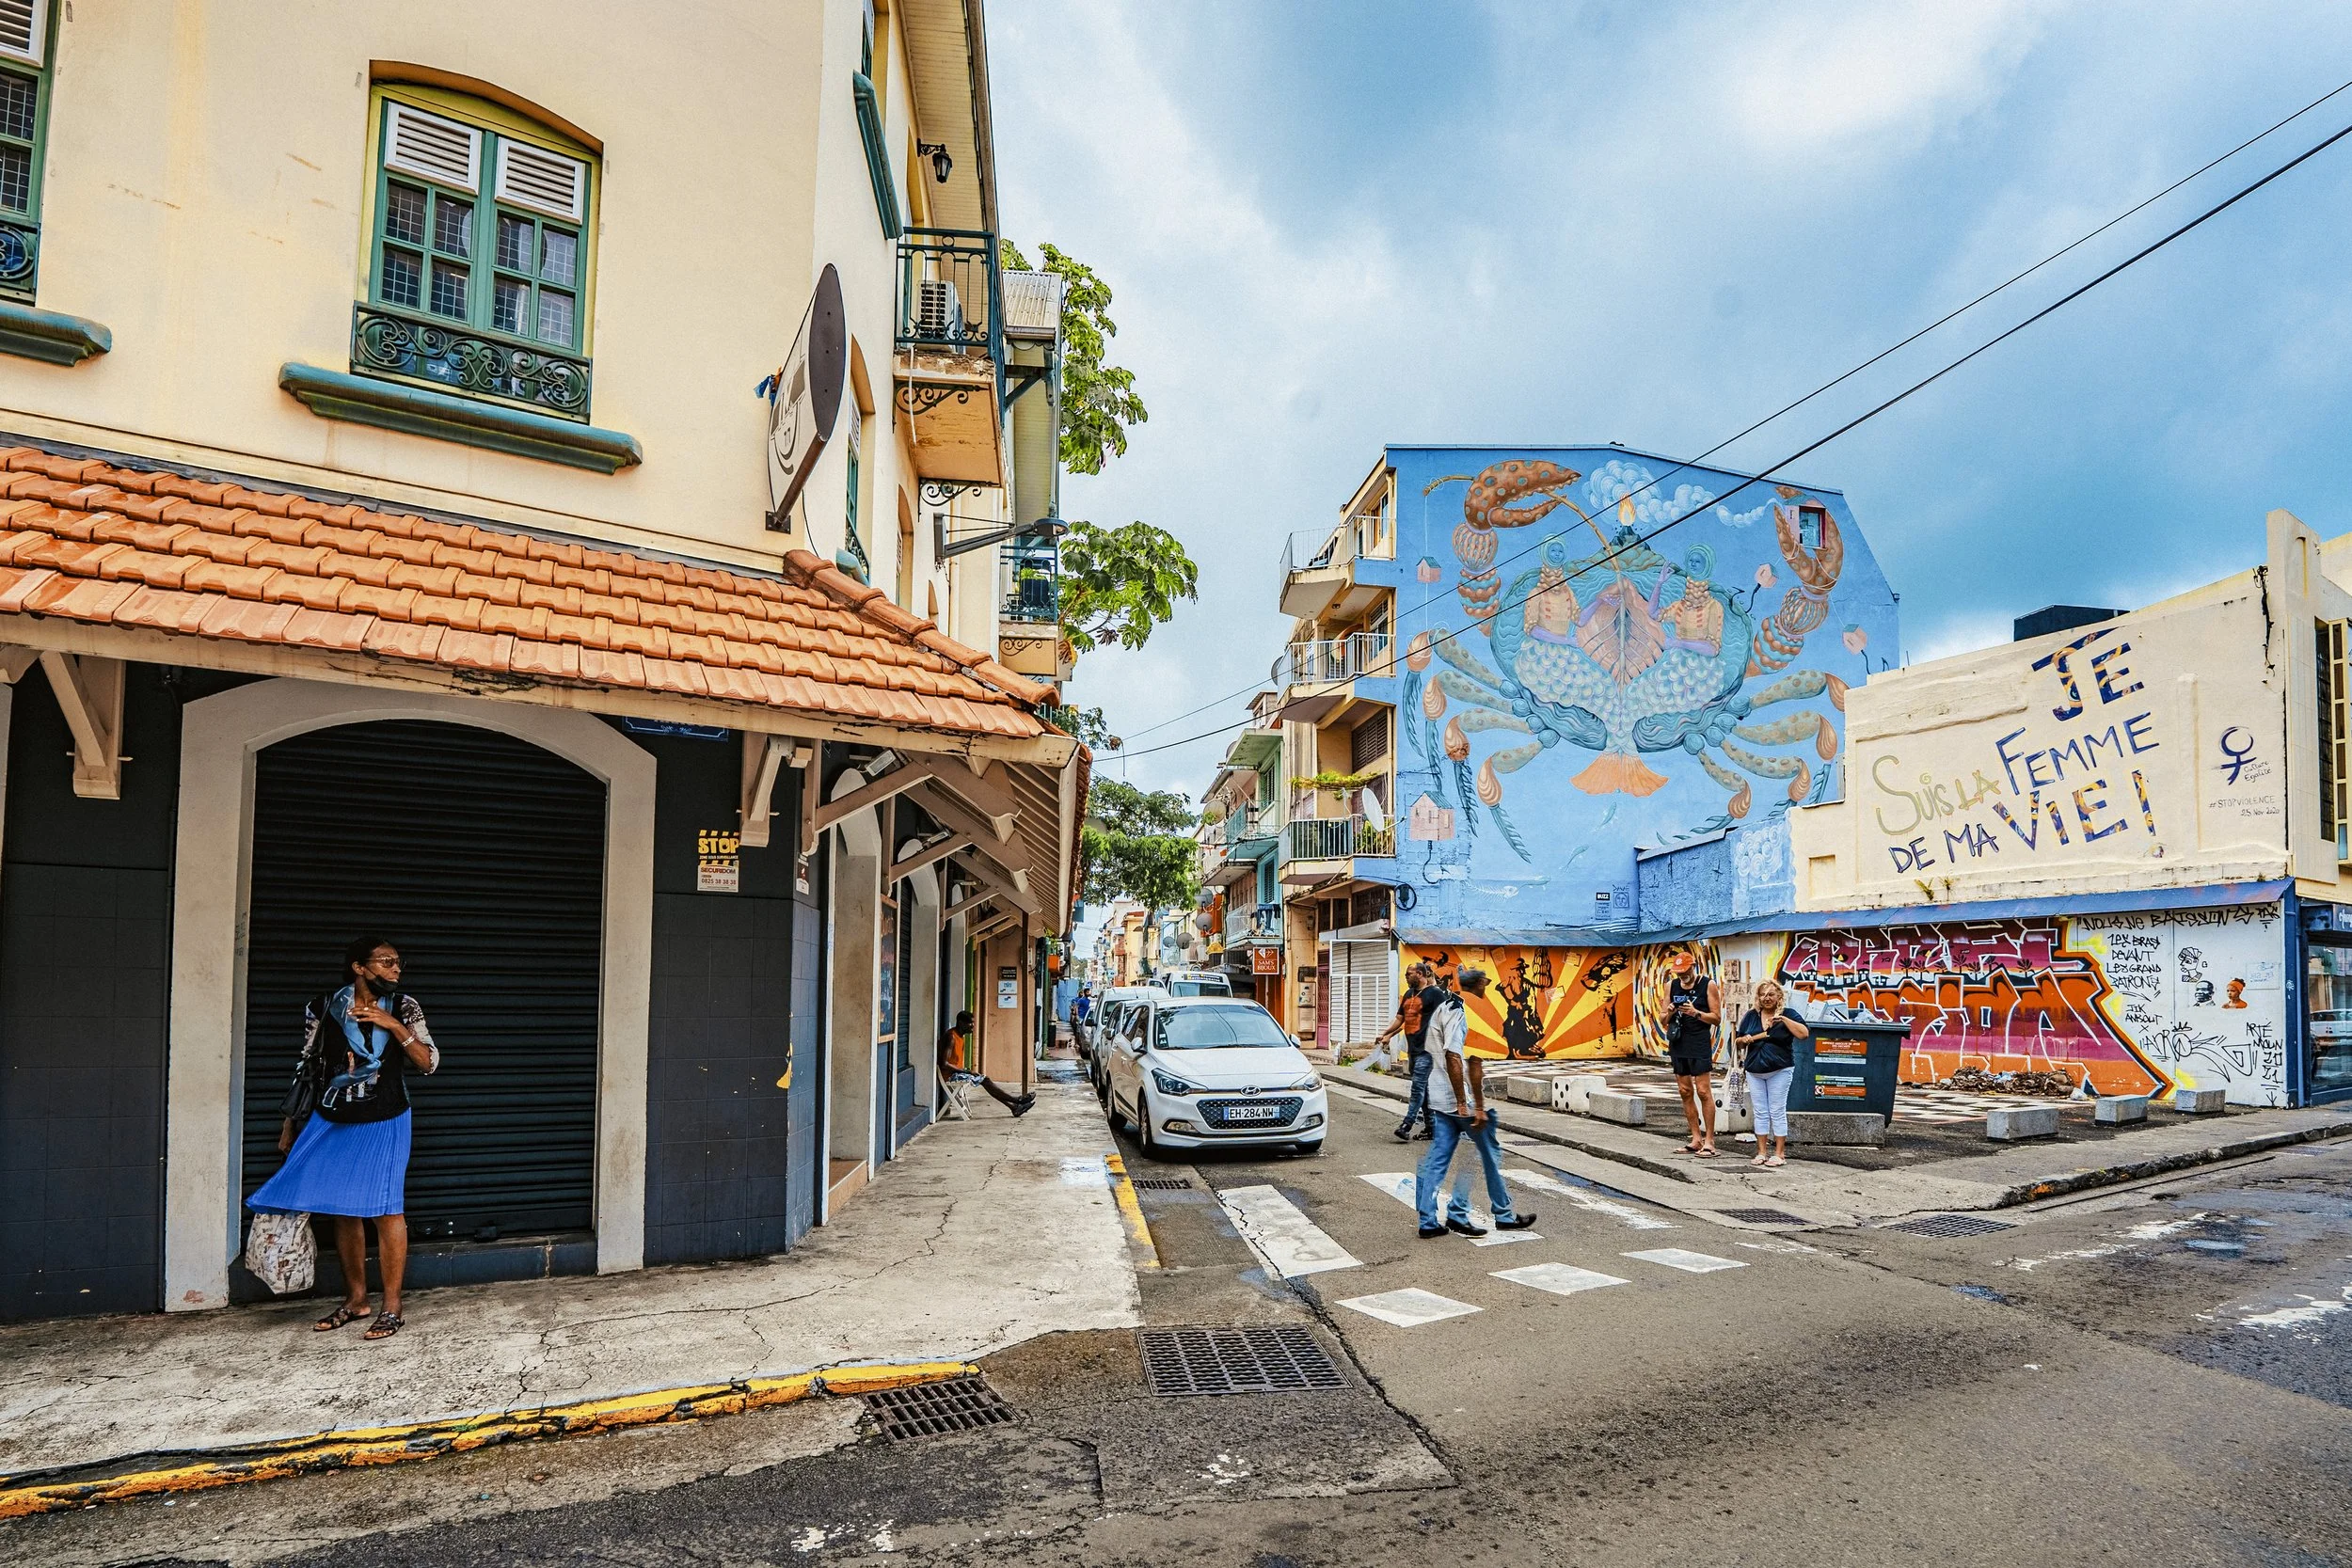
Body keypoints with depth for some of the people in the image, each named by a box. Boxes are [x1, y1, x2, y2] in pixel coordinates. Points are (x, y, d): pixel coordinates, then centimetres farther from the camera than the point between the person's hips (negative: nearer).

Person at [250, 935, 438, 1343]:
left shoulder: (403, 1007, -5)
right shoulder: (323, 1007, -2)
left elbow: (429, 1063, -10)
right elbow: (307, 1067, 9)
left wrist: (394, 1026, -21)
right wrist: (291, 1122, 13)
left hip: (383, 1124, -2)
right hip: (332, 1122, 3)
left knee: (385, 1209, -4)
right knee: (342, 1210, 10)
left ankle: (391, 1308, 5)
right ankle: (355, 1300, 25)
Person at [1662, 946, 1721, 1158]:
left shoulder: (1707, 985, -2)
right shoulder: (1671, 986, 11)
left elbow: (1716, 1017, -2)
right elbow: (1665, 1020, 14)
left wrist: (1696, 1013, -18)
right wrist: (1670, 1012, -8)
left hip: (1700, 1043, -5)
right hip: (1677, 1043, 5)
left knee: (1704, 1091, -7)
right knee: (1685, 1091, 6)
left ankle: (1709, 1141, -3)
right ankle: (1696, 1138, 13)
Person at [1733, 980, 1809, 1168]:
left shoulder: (1788, 1014, -1)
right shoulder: (1751, 1016, 10)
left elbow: (1804, 1033, -17)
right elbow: (1738, 1042, 15)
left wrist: (1784, 1019, -23)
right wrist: (1743, 1040, -7)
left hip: (1779, 1070, -4)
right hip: (1754, 1071, 4)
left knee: (1777, 1112, -2)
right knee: (1760, 1113, 8)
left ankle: (1779, 1153, 6)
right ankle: (1761, 1152, 14)